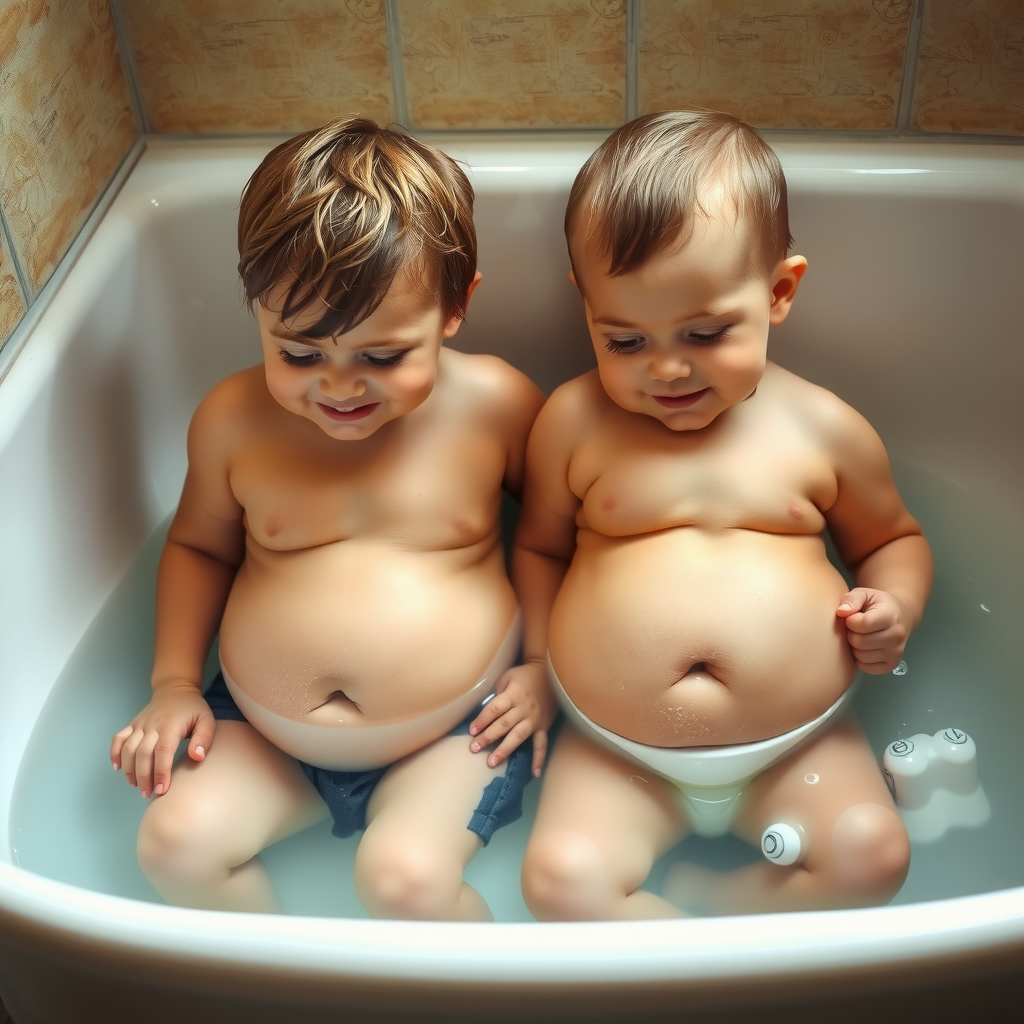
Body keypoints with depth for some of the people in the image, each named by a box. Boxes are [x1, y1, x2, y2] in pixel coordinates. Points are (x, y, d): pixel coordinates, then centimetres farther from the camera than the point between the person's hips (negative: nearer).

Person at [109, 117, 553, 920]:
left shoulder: (495, 404, -12)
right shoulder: (233, 419, -7)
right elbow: (198, 545, 12)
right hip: (266, 734, 4)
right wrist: (174, 678, 3)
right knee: (179, 840, -13)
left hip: (454, 733, -3)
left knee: (406, 871, -24)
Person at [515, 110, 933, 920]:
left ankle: (685, 900, -3)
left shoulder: (825, 429, -1)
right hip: (617, 754, 0)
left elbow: (893, 537, 15)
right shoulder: (572, 423, -2)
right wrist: (538, 661, 2)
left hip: (799, 744, 1)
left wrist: (895, 608, -5)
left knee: (872, 855, -21)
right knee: (561, 876, -21)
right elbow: (540, 546, 13)